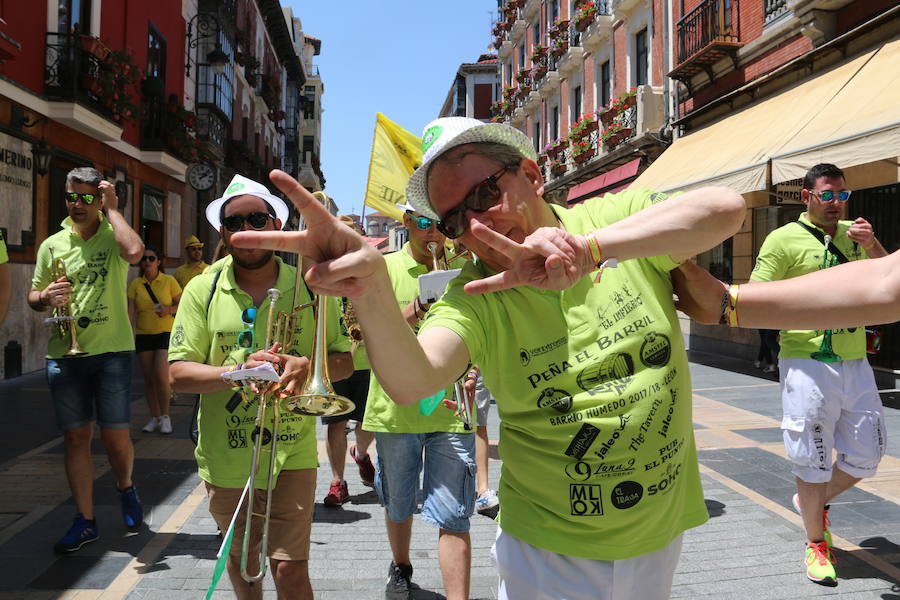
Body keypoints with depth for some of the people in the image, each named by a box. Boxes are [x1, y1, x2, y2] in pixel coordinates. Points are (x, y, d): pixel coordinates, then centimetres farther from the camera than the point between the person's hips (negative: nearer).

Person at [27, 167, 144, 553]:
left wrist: (112, 208, -14)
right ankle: (85, 521, 18)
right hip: (63, 353, 3)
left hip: (111, 350, -3)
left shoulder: (114, 235, 0)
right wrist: (47, 297, -8)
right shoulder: (52, 245, 9)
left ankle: (125, 488, 31)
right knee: (76, 436, 7)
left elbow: (134, 252, -25)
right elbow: (33, 297, 16)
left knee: (116, 435, 0)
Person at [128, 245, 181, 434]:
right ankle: (154, 417, 19)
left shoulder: (169, 281, -2)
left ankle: (165, 416, 4)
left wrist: (169, 309, -17)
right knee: (148, 377, 6)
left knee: (161, 375, -14)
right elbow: (130, 311, -4)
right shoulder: (136, 284, 2)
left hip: (165, 333, -3)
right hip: (143, 335, 3)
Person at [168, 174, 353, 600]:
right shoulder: (202, 290, -1)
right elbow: (178, 373, -5)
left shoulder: (309, 287, -2)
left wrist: (305, 366, -21)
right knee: (240, 561, 22)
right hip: (226, 456, 2)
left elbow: (343, 361, 1)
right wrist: (238, 371, -23)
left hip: (292, 454, -1)